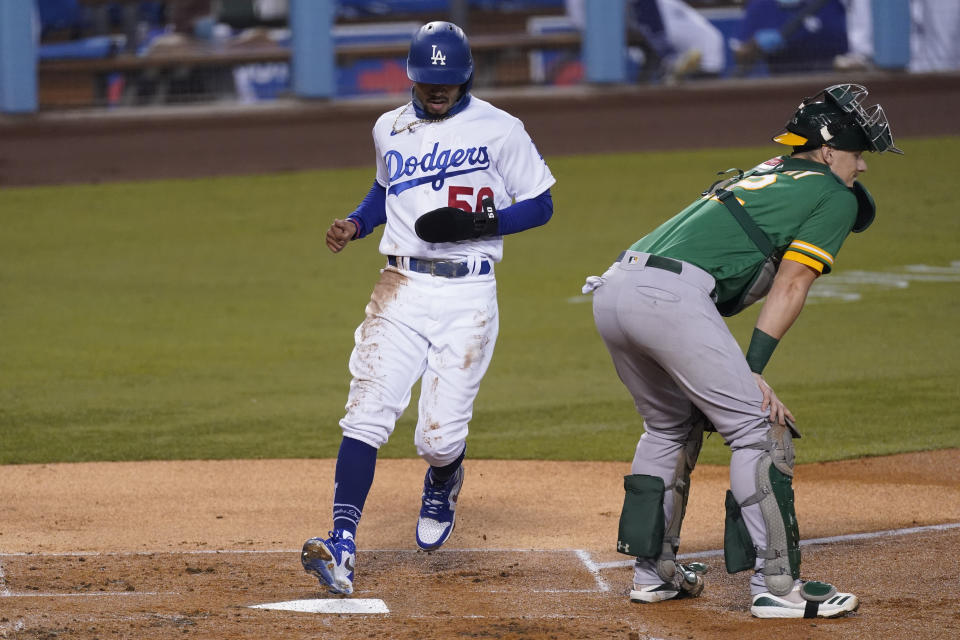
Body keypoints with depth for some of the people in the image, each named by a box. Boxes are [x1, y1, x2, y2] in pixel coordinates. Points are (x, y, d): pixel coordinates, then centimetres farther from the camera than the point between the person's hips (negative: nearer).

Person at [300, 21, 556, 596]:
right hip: (402, 288, 3)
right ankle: (343, 547, -19)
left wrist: (478, 224, -13)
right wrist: (355, 225, 11)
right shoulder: (390, 130, 13)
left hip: (468, 295, -3)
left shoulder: (500, 131, 0)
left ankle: (443, 484, 29)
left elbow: (540, 204, 2)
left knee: (440, 435, -9)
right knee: (367, 414, -13)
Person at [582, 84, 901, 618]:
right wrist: (752, 370, -5)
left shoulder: (760, 175, 33)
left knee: (671, 426, 27)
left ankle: (653, 570, 30)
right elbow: (790, 285, 0)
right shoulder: (834, 196, 10)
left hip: (612, 288, 8)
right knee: (760, 428, -2)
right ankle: (775, 584, -5)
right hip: (672, 294, -8)